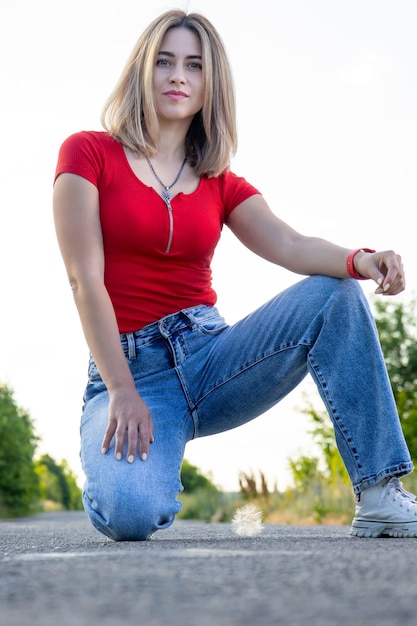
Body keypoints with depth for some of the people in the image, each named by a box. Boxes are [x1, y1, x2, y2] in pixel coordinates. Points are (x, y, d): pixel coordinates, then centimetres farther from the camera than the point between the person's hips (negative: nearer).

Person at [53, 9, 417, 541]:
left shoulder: (220, 185, 12)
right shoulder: (88, 153, 0)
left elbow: (290, 246, -7)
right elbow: (86, 281, -9)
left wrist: (359, 260, -30)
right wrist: (123, 393, -19)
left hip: (210, 356, 4)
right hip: (130, 368, -4)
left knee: (335, 294, -18)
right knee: (130, 515, -32)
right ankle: (122, 462, 8)